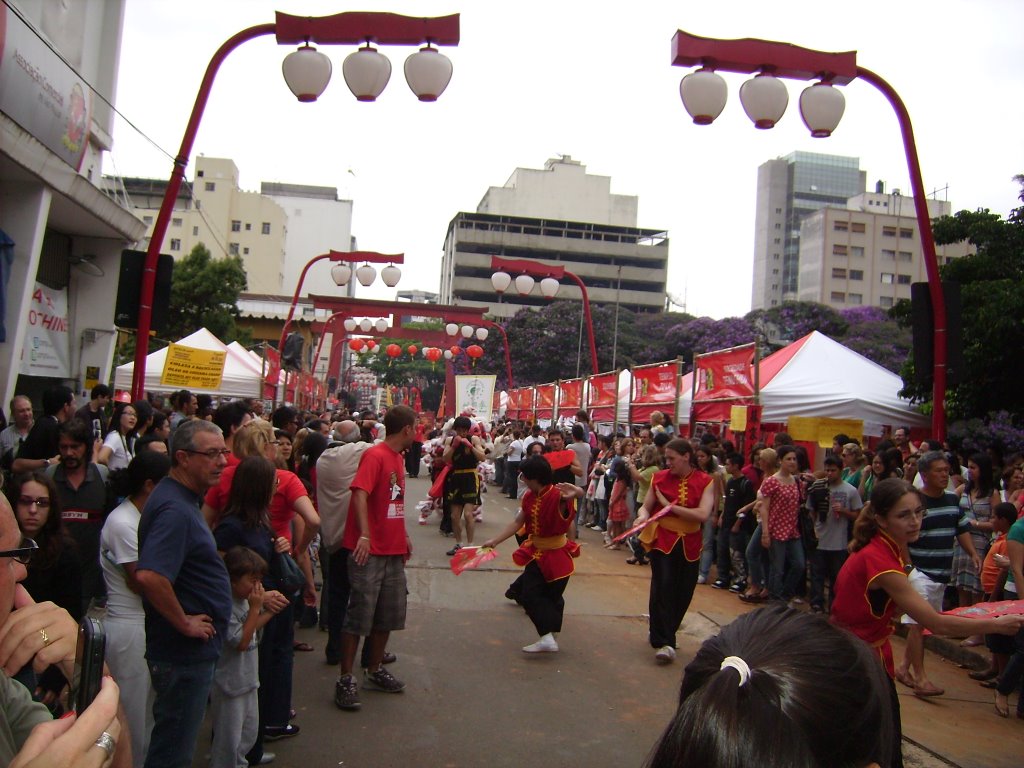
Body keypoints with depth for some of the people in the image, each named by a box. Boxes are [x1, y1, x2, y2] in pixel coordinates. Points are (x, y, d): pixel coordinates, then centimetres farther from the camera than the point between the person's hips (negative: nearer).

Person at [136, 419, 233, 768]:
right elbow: (149, 576, -36)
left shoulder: (184, 499, 9)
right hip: (185, 652, -10)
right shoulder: (175, 509, -24)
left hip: (193, 650, 10)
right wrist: (185, 623, -24)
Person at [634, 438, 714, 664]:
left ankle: (661, 634, 29)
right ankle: (663, 642, -10)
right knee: (662, 586, -15)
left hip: (689, 543, 1)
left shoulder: (705, 482, -4)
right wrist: (643, 516, -21)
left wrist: (670, 505, -16)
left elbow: (703, 514, -16)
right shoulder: (660, 478, 0)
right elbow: (646, 506, 2)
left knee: (683, 592, 8)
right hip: (662, 539, -1)